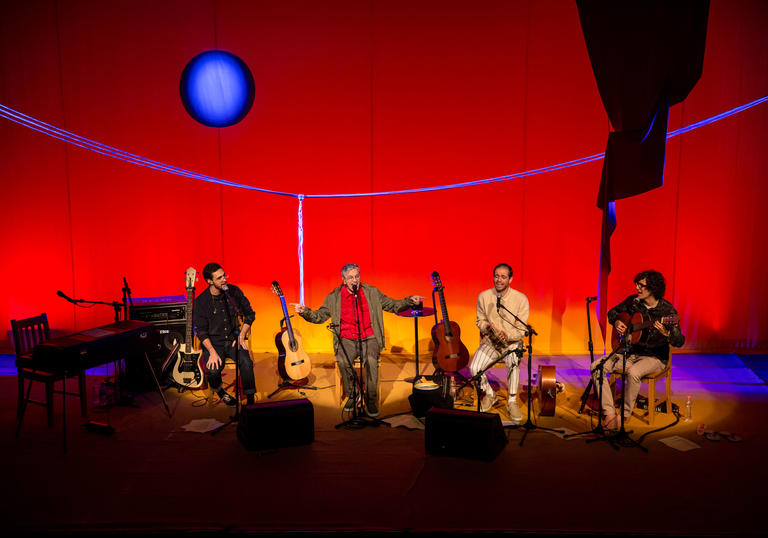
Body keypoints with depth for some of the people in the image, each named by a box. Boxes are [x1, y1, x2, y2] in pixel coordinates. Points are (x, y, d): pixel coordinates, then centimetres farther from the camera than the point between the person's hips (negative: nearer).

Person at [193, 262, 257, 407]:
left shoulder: (234, 291, -2)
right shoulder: (201, 301, -9)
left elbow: (249, 314, 8)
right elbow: (201, 331, -7)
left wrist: (241, 336, -3)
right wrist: (212, 352, -19)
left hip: (233, 339, 2)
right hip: (213, 342, -1)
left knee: (246, 362, -27)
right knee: (213, 371, -27)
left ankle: (250, 400, -13)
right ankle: (218, 390, 9)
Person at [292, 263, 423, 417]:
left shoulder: (372, 292, 7)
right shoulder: (334, 297, 5)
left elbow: (393, 305, 12)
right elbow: (319, 316, 9)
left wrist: (409, 301, -4)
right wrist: (304, 311, -9)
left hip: (369, 338, 0)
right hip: (347, 339, 0)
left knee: (371, 360, -32)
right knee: (343, 361, -31)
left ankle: (370, 400, -12)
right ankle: (352, 396, -4)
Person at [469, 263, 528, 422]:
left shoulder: (521, 299, -11)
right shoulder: (483, 296, -3)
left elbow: (521, 330, -11)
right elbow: (480, 320, 8)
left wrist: (506, 336, -30)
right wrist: (488, 328, -16)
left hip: (512, 342, -3)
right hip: (490, 341, 3)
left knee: (513, 363, -35)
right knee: (474, 368, -20)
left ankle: (512, 401, -13)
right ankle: (489, 394, 10)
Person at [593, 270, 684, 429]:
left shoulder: (667, 310, -13)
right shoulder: (633, 301, 1)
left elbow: (679, 342, -17)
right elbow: (612, 312, 19)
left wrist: (666, 333, -38)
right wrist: (616, 322, -2)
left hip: (654, 357, -5)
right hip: (630, 353, 5)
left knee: (633, 373, -38)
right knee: (596, 366, -17)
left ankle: (625, 415, -16)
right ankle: (609, 413, -18)